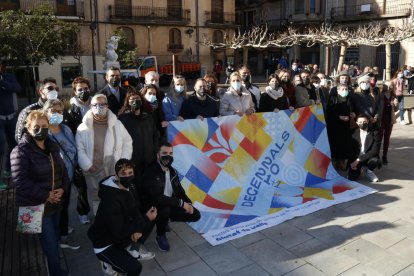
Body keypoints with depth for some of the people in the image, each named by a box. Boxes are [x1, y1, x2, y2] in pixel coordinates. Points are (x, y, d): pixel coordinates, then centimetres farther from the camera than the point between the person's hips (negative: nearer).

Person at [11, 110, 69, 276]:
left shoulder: (52, 147, 8)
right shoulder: (21, 151, -13)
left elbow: (62, 169, 13)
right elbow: (20, 181, -21)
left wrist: (63, 189, -5)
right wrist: (46, 195, -19)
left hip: (56, 202, 6)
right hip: (36, 206, -6)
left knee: (55, 239, 17)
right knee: (50, 243, 0)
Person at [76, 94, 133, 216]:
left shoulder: (117, 124, 1)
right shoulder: (83, 127, -3)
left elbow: (127, 143, 5)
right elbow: (79, 149, -2)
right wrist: (88, 166, -10)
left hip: (115, 171, 1)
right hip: (94, 172, 0)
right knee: (96, 199, 14)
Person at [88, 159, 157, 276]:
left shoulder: (126, 189, -4)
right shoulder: (111, 199, -32)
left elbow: (135, 211, 3)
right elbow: (119, 232, -31)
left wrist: (137, 229, -18)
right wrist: (146, 219, -25)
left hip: (117, 235, 8)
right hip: (104, 245, -8)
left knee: (149, 224, 0)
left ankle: (127, 251, 12)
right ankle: (108, 262, 5)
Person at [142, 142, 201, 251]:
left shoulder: (172, 171, 4)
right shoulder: (151, 173, -21)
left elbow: (180, 191, 13)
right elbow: (157, 198, -33)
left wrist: (188, 203, -9)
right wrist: (181, 203, -29)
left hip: (171, 205, 7)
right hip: (155, 207, -7)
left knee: (195, 215, -4)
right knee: (165, 209, -40)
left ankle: (165, 219, 16)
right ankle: (160, 236, -8)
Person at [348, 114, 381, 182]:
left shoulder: (374, 133, -8)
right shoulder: (354, 134, 0)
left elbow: (374, 151, -17)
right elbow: (350, 150, 3)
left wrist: (359, 159, -23)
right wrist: (351, 162, -16)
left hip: (369, 158, -1)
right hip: (356, 160, 2)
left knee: (374, 160, -37)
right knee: (352, 177, -19)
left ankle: (368, 170, 0)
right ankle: (362, 168, 17)